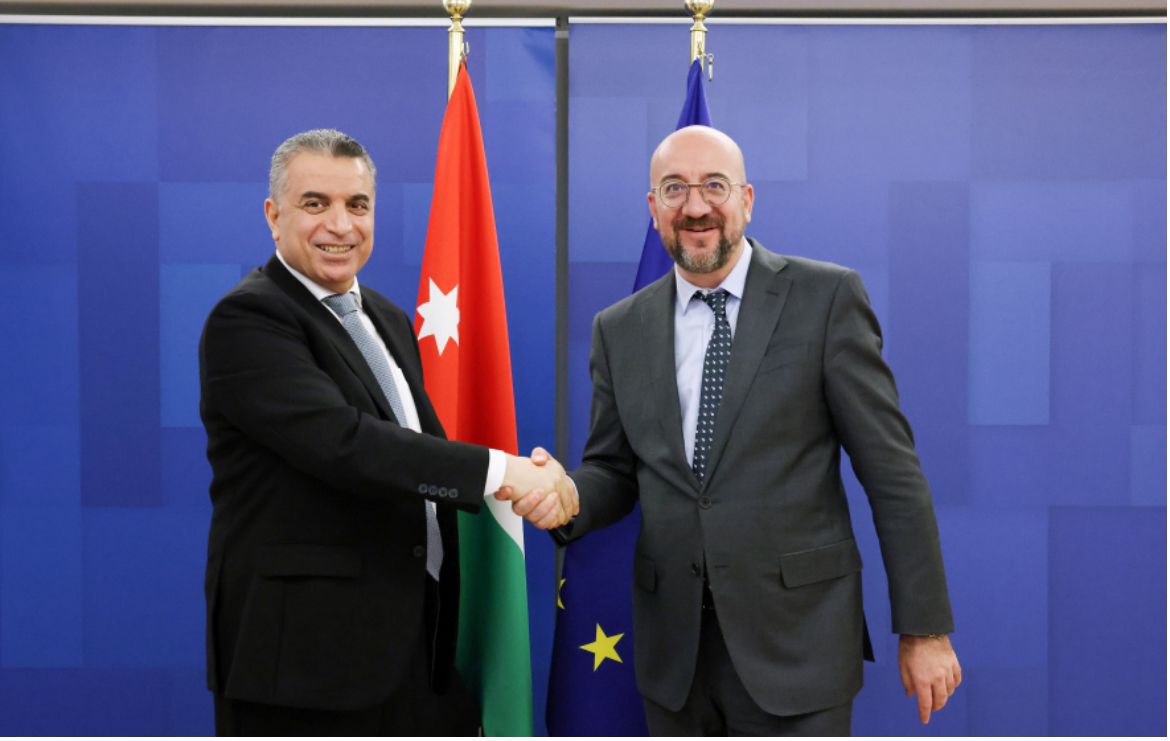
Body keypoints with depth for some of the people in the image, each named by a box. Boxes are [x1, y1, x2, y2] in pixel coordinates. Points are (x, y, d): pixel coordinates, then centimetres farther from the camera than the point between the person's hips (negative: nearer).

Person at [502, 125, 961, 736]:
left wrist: (924, 628, -6)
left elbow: (890, 470, -5)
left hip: (795, 643, -3)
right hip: (673, 651, 4)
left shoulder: (826, 297, -5)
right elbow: (614, 470, 13)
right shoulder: (619, 329, 7)